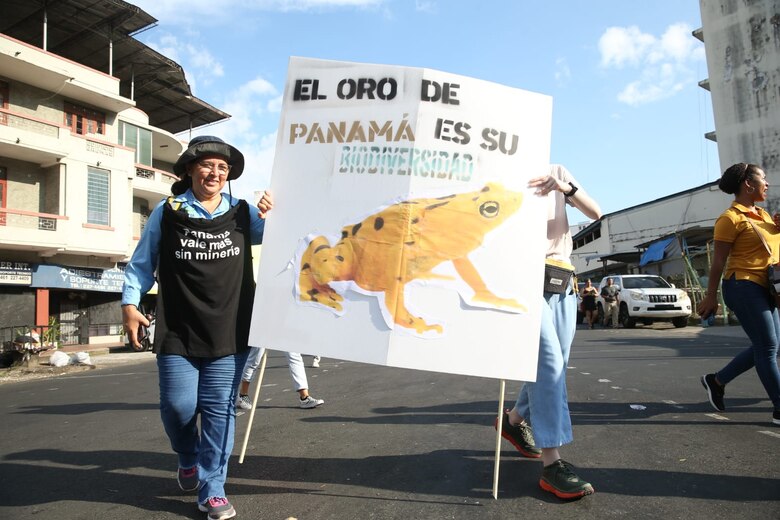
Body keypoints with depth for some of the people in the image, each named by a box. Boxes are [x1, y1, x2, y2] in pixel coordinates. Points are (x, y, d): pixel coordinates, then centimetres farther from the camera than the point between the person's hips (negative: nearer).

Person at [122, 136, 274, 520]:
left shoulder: (242, 213, 6)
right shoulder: (167, 212, 3)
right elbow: (141, 263, 10)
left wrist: (272, 216, -8)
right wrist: (130, 303, 2)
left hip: (228, 332, 1)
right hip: (178, 332, 0)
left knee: (219, 409, 3)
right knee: (178, 406, 1)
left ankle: (212, 489, 16)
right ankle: (188, 457, 35)